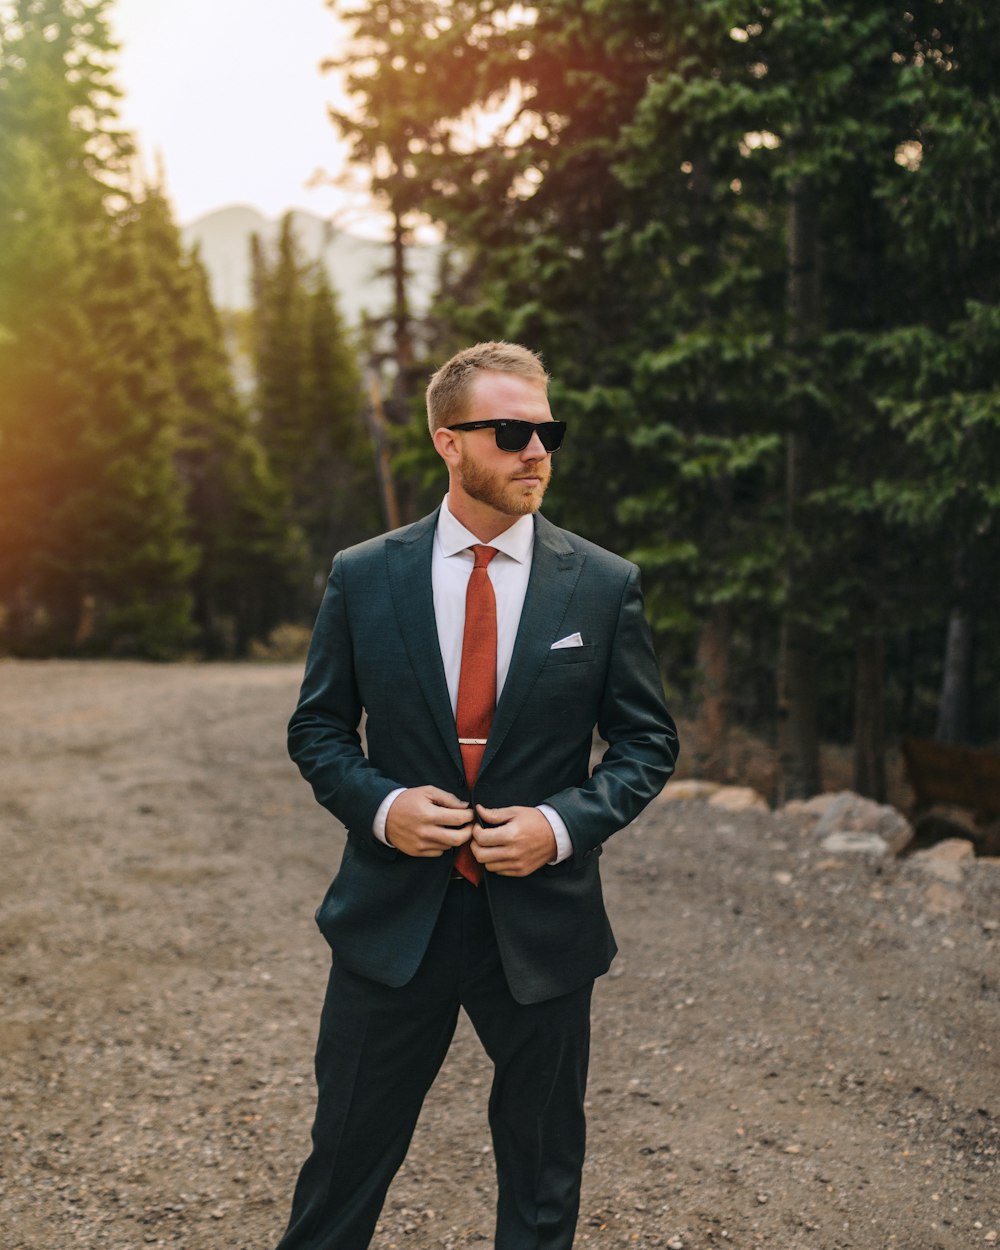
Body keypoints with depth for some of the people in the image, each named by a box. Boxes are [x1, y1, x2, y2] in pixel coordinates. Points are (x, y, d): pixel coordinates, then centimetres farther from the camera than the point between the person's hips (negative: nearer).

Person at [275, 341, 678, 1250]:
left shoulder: (605, 585, -3)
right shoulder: (363, 577, -1)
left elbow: (648, 741, 3)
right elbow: (317, 729, 6)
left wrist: (564, 824, -14)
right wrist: (379, 803, -13)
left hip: (541, 924, 0)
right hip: (393, 917, 0)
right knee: (347, 1153, 13)